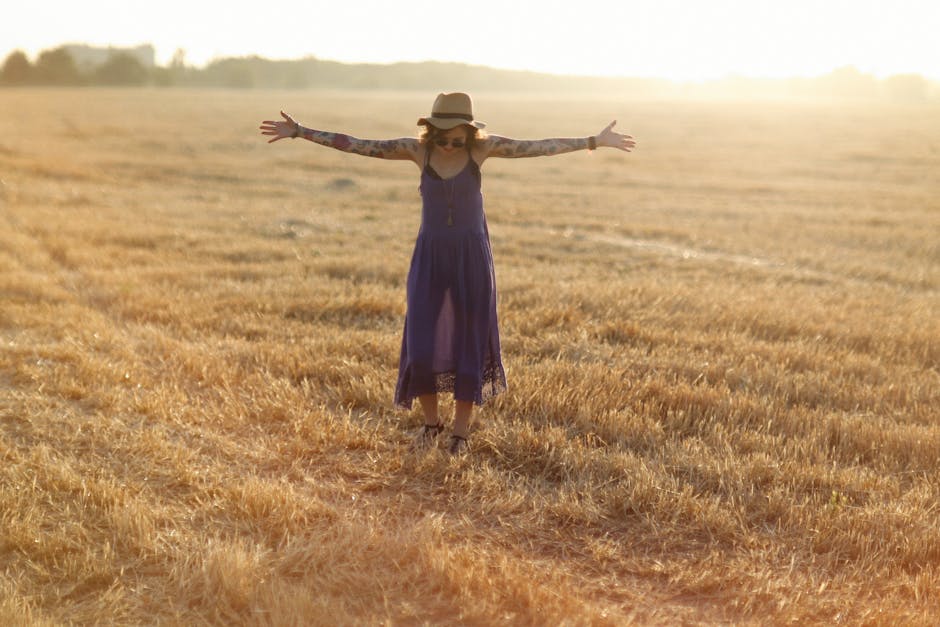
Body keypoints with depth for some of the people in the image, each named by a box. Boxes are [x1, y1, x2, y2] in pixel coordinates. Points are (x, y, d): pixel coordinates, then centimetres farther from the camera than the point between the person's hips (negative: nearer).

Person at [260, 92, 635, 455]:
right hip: (430, 257, 1)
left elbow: (539, 147, -6)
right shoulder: (417, 149, -6)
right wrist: (299, 132, -8)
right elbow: (356, 145, -5)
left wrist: (595, 141, -8)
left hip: (471, 258, 0)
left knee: (468, 343, 5)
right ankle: (431, 422, 23)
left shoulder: (482, 147, -6)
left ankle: (461, 432, 21)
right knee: (421, 347, -3)